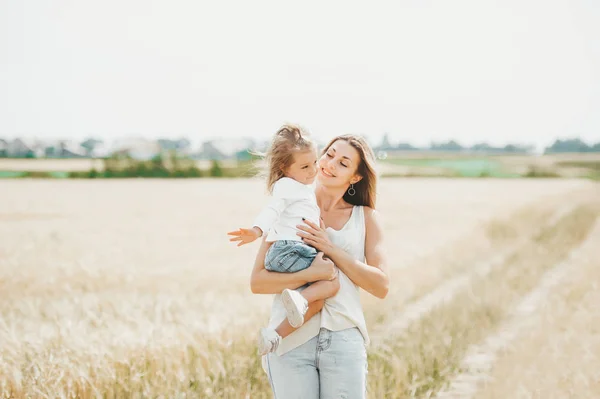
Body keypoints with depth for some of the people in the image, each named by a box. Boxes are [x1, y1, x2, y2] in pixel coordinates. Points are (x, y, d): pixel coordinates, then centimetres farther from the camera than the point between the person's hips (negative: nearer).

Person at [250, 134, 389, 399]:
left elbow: (381, 286, 0)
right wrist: (311, 274, -18)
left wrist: (331, 249, -9)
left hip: (343, 338, 1)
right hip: (291, 339, -1)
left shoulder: (365, 217, 9)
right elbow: (257, 282, -2)